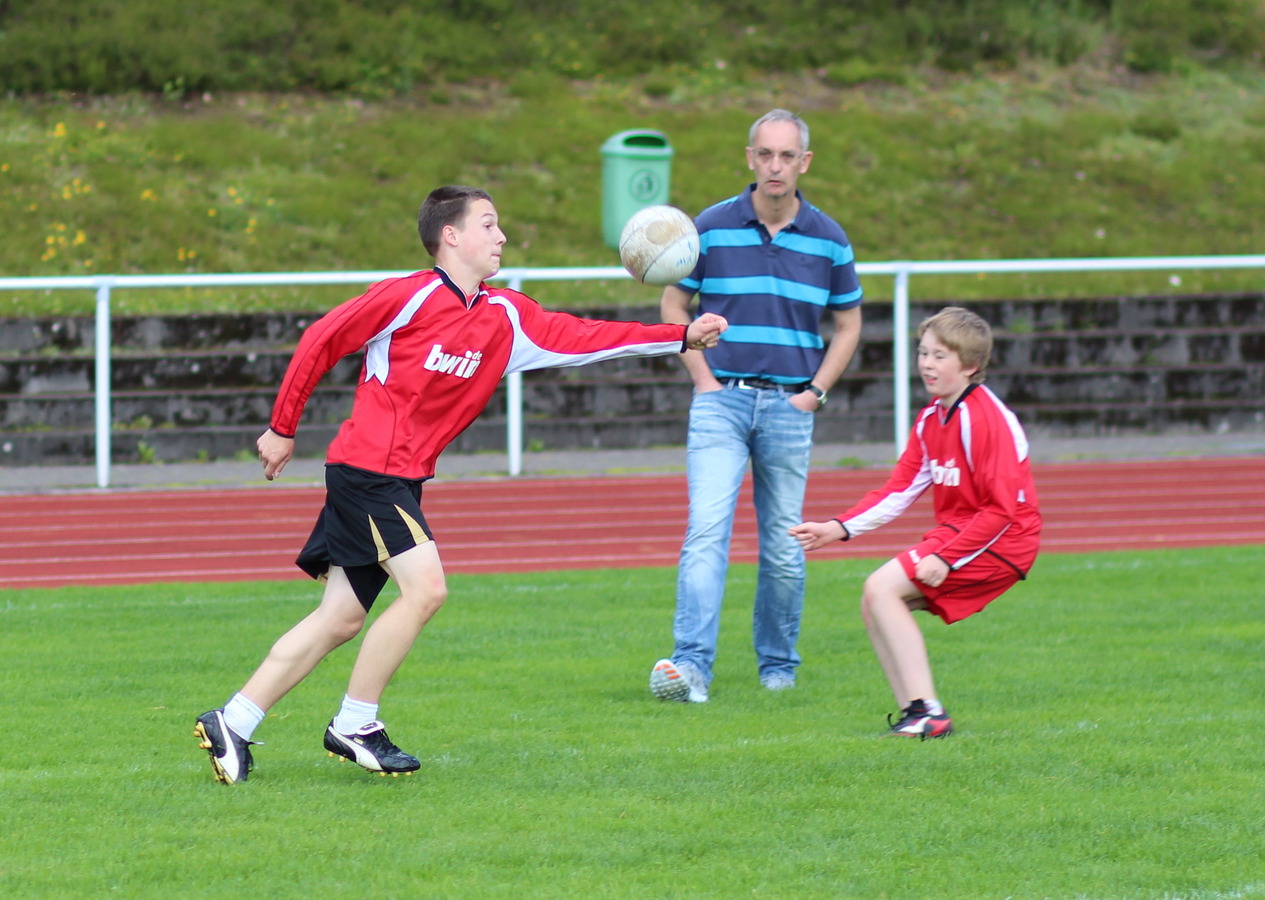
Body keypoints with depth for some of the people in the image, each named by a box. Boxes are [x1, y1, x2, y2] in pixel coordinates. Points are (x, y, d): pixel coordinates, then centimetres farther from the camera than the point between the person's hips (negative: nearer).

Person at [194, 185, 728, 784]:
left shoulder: (506, 317, 9)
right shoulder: (409, 297, -11)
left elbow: (580, 337, 6)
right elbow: (321, 341, -5)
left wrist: (682, 337, -1)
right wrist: (282, 428, -2)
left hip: (401, 480, 8)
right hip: (368, 468, -8)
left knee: (343, 619, 7)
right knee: (425, 588, -16)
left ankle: (230, 724, 10)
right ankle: (354, 727, -6)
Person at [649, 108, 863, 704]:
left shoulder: (827, 239, 4)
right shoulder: (712, 227, 0)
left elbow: (848, 324, 15)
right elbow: (675, 305, 10)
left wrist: (816, 391, 2)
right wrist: (704, 380, -1)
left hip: (789, 408, 2)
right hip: (721, 400, -2)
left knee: (784, 547, 6)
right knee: (706, 530, -16)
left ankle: (778, 665, 22)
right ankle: (692, 665, -25)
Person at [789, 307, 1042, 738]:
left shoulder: (984, 419, -17)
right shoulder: (931, 418, 11)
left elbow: (1003, 510, -20)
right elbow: (899, 489, 10)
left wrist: (947, 559, -24)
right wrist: (839, 529, -1)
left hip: (999, 542, -9)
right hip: (954, 533, 9)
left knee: (882, 587, -19)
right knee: (874, 602, 2)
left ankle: (928, 712, -22)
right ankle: (913, 714, -3)